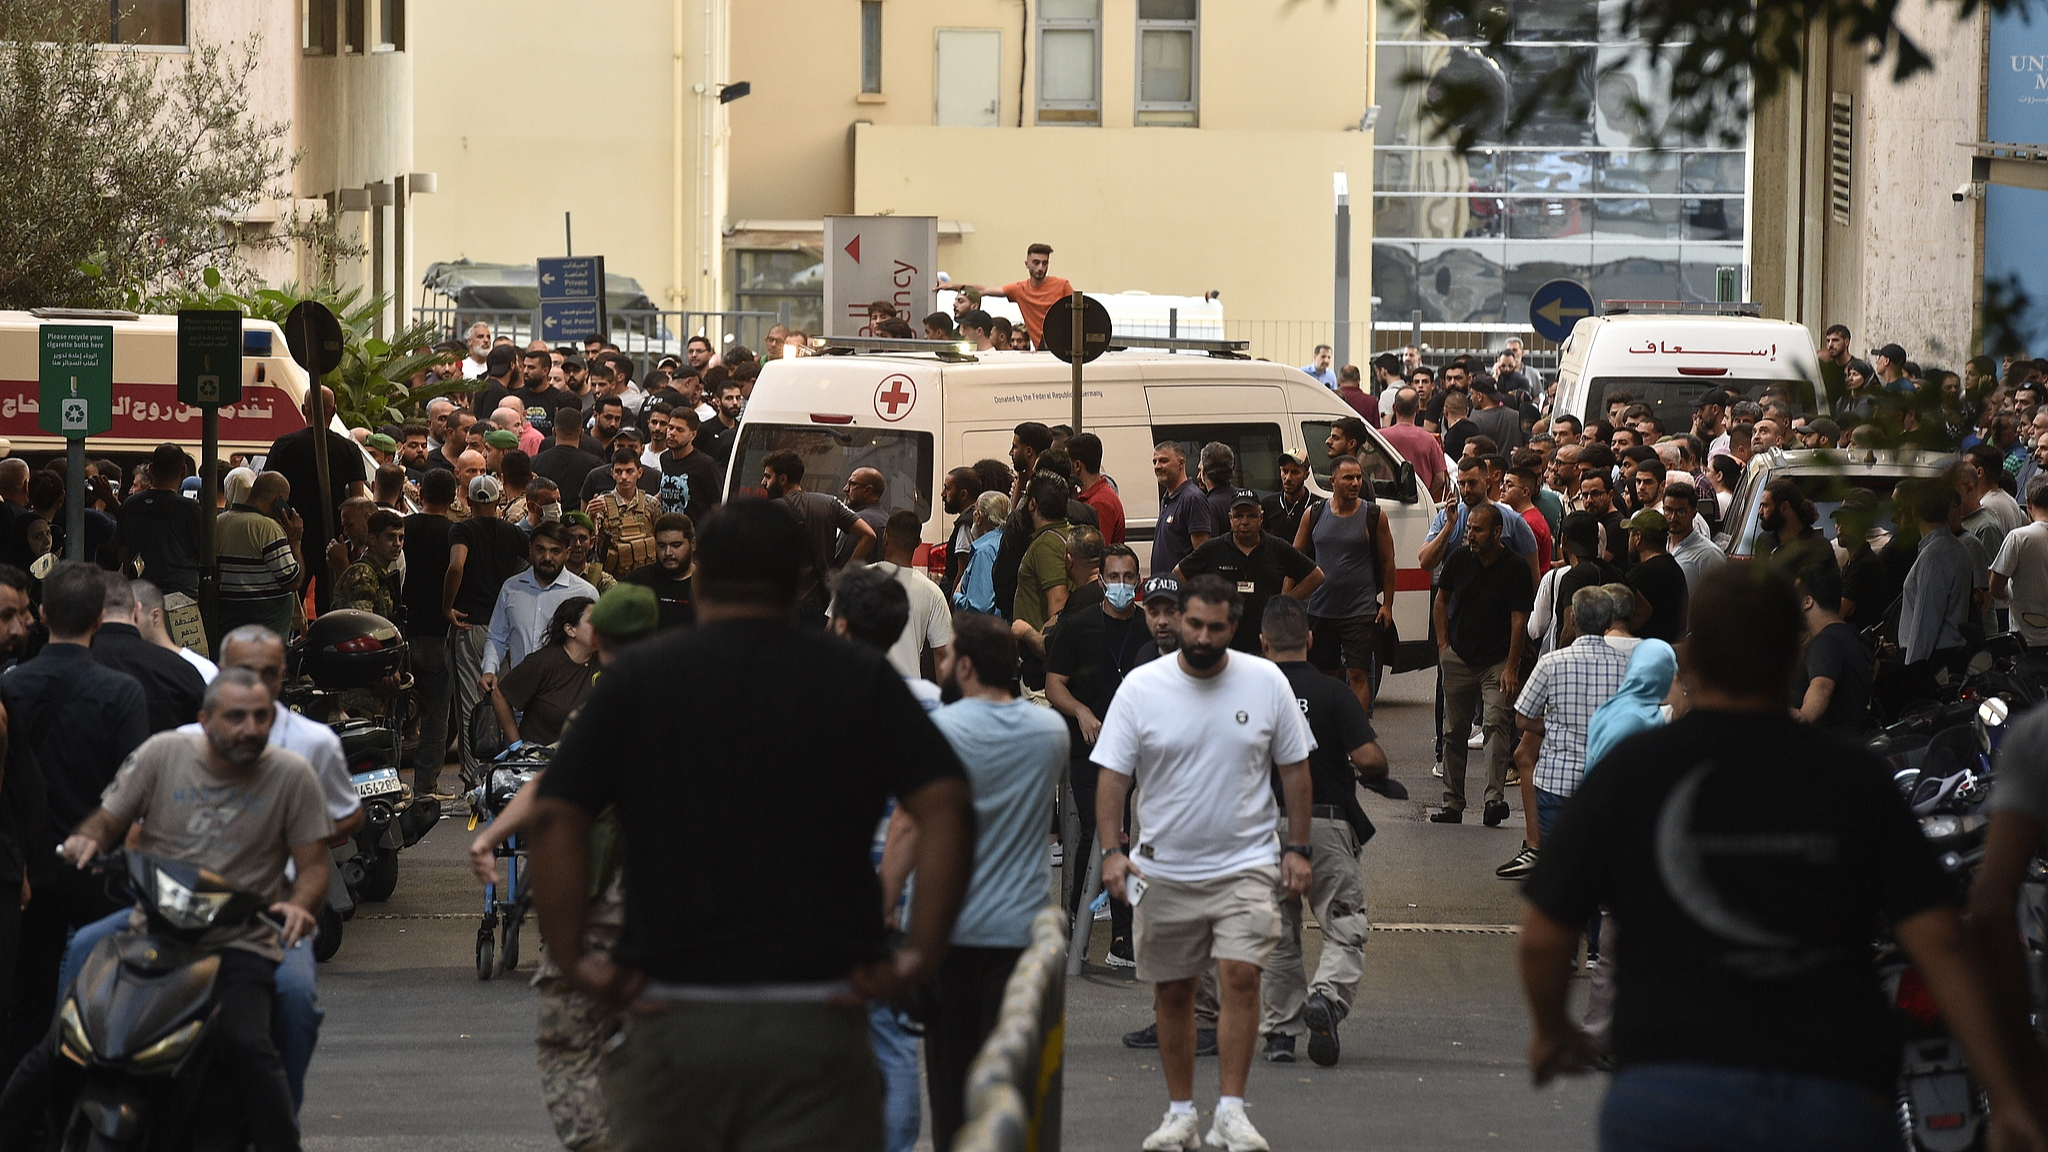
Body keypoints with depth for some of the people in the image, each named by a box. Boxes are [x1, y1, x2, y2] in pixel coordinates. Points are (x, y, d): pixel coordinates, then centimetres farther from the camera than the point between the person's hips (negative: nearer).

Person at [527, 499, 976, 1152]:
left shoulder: (637, 676, 6)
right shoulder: (860, 679, 6)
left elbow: (554, 817, -3)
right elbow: (947, 804, -6)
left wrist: (572, 960, 0)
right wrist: (923, 952, -4)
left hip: (673, 1019, 1)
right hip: (816, 1021, 0)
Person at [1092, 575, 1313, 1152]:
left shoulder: (1266, 682, -1)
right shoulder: (1141, 687, -4)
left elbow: (1295, 768, 6)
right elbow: (1112, 773, -3)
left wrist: (1298, 849, 2)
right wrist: (1112, 850, -15)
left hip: (1246, 865, -1)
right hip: (1164, 870, 1)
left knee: (1240, 975, -14)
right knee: (1172, 992, 8)